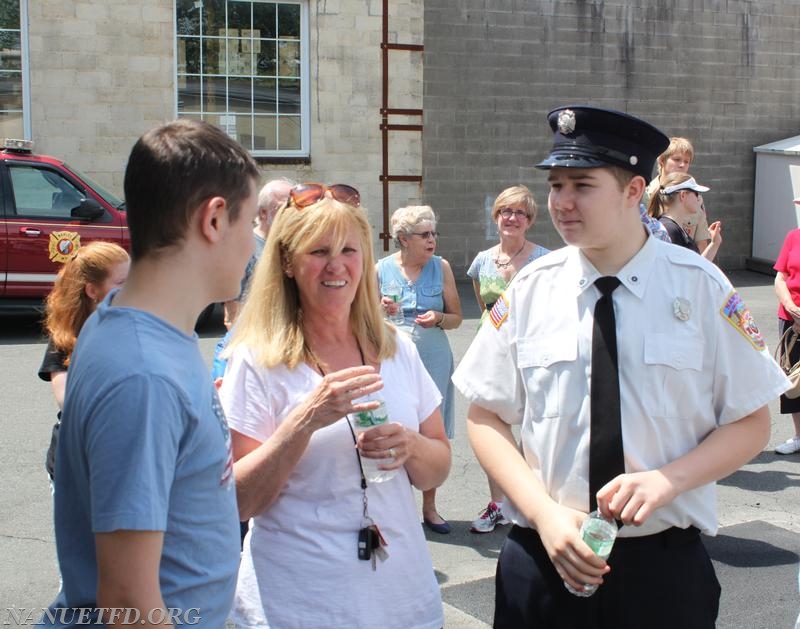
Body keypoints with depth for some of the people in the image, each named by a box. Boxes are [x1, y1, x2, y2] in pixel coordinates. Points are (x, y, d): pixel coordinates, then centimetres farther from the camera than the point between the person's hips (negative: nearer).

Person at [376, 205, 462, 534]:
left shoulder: (441, 267, 4)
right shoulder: (381, 269, 2)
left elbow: (457, 318, 8)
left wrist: (438, 318, -13)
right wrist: (380, 310, -10)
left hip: (433, 358, 1)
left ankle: (429, 507, 19)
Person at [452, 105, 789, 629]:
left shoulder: (699, 287, -6)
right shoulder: (529, 291, -3)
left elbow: (751, 423, -1)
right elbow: (486, 417, 1)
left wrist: (666, 480, -17)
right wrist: (544, 512, -13)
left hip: (667, 565, -1)